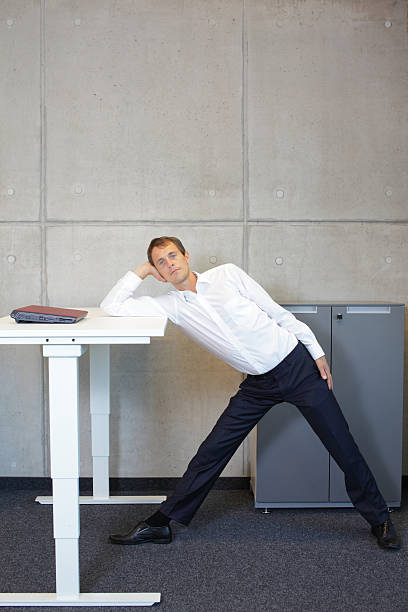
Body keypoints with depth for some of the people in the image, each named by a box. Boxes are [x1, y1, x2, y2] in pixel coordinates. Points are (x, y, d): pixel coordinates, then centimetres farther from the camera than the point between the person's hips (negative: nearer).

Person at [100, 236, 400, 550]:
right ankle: (161, 523, 12)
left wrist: (317, 352, -2)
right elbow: (112, 306, -3)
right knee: (212, 451, -1)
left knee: (344, 449, 2)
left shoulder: (228, 274, -6)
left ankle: (380, 520, 21)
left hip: (298, 366, -2)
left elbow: (277, 312, -2)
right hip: (258, 384, 2)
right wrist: (142, 271, -2)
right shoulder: (170, 305, -1)